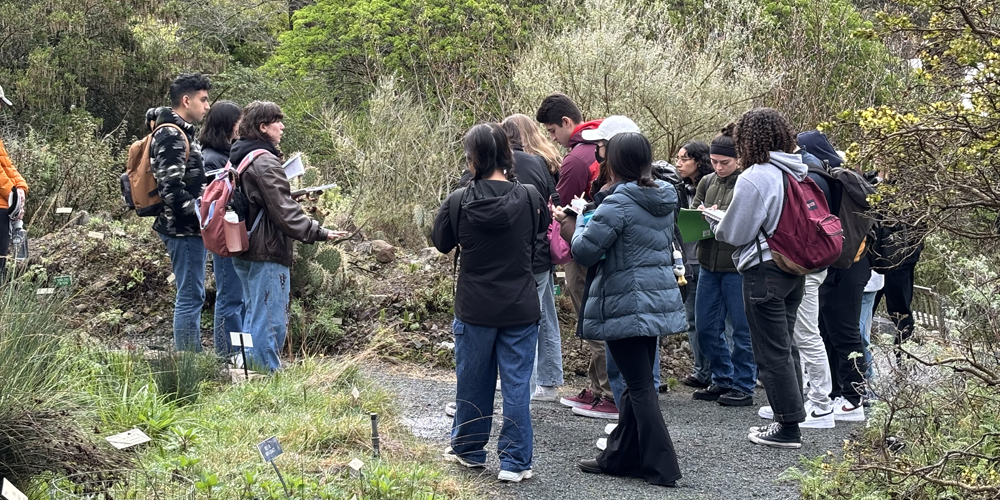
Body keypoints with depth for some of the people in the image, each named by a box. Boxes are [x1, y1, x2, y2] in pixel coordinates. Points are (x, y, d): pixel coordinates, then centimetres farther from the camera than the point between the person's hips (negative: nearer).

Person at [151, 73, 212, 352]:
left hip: (189, 228, 11)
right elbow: (172, 188, -23)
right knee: (190, 295, -7)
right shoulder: (171, 136, -15)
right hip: (183, 229, -11)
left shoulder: (181, 133, 18)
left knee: (190, 296, 15)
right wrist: (199, 218, -20)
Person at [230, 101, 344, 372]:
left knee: (254, 315, 19)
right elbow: (283, 211, -20)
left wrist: (294, 197, 27)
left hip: (243, 252, 10)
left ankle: (253, 371, 26)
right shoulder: (265, 162, -17)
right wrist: (318, 233, -19)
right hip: (266, 252, -10)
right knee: (271, 321, -4)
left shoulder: (238, 159, 14)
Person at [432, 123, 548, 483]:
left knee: (472, 381, 15)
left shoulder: (458, 201, -12)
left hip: (475, 308, 0)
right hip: (521, 308, 0)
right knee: (516, 383, 5)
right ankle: (515, 461, 7)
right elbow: (544, 225, 12)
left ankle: (468, 449, 31)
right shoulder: (528, 198, -9)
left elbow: (442, 243, 4)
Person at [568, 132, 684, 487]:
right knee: (639, 381, 15)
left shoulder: (620, 203, -18)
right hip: (659, 299, 9)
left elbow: (585, 250, -17)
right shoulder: (664, 201, 8)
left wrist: (582, 222, 4)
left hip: (627, 304, -8)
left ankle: (661, 467, -2)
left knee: (640, 387, -3)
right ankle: (620, 457, 25)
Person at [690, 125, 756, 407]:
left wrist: (719, 216, -22)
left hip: (738, 266, -7)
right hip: (709, 264, 7)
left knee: (742, 329, 2)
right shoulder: (707, 182, 11)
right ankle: (722, 381, 26)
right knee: (706, 328, 11)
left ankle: (743, 386, 12)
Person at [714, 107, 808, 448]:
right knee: (783, 347, 17)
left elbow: (734, 233, -14)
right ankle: (788, 417, 22)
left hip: (765, 271, -8)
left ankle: (788, 428, 3)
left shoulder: (754, 178, -17)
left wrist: (718, 223, 9)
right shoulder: (796, 174, 6)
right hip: (795, 269, 8)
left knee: (772, 353, -1)